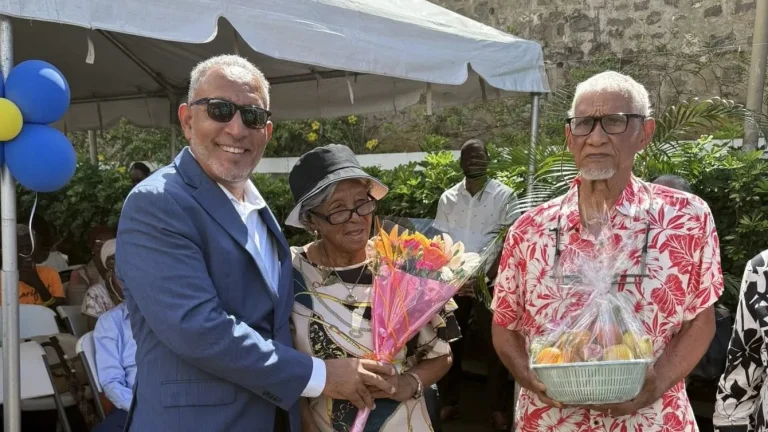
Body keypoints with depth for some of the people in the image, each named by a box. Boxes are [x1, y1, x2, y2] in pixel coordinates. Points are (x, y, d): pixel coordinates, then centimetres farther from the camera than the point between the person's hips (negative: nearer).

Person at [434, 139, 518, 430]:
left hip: (490, 283, -2)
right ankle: (449, 402, 21)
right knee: (450, 342, 7)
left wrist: (485, 279, -15)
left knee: (496, 345, 2)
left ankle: (498, 408, 15)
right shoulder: (447, 198, 7)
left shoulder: (504, 196, -2)